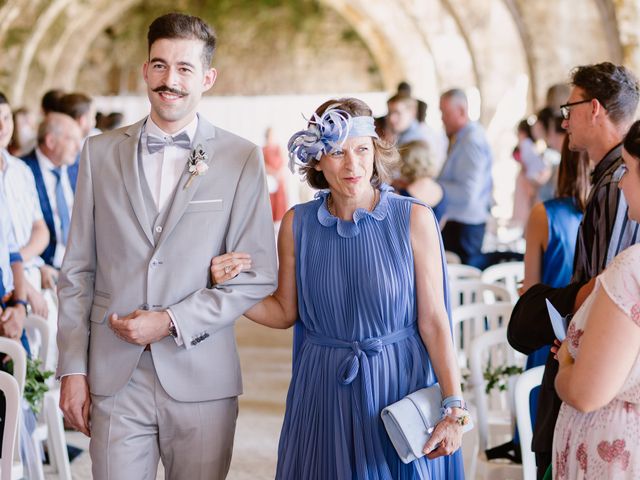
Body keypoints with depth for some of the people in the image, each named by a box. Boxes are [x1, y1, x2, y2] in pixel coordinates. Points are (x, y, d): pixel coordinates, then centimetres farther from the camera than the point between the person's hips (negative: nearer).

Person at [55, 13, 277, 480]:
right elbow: (78, 271, 8)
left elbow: (258, 274, -2)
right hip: (115, 376, 1)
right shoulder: (101, 152, 7)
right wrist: (73, 368, 3)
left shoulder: (241, 158, 0)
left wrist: (172, 321, -11)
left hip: (201, 381, -1)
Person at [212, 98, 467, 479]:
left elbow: (433, 320, -9)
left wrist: (454, 408, -13)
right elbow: (285, 312, 8)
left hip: (398, 386, -2)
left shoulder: (414, 219, -9)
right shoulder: (298, 224, -1)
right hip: (324, 394, 2)